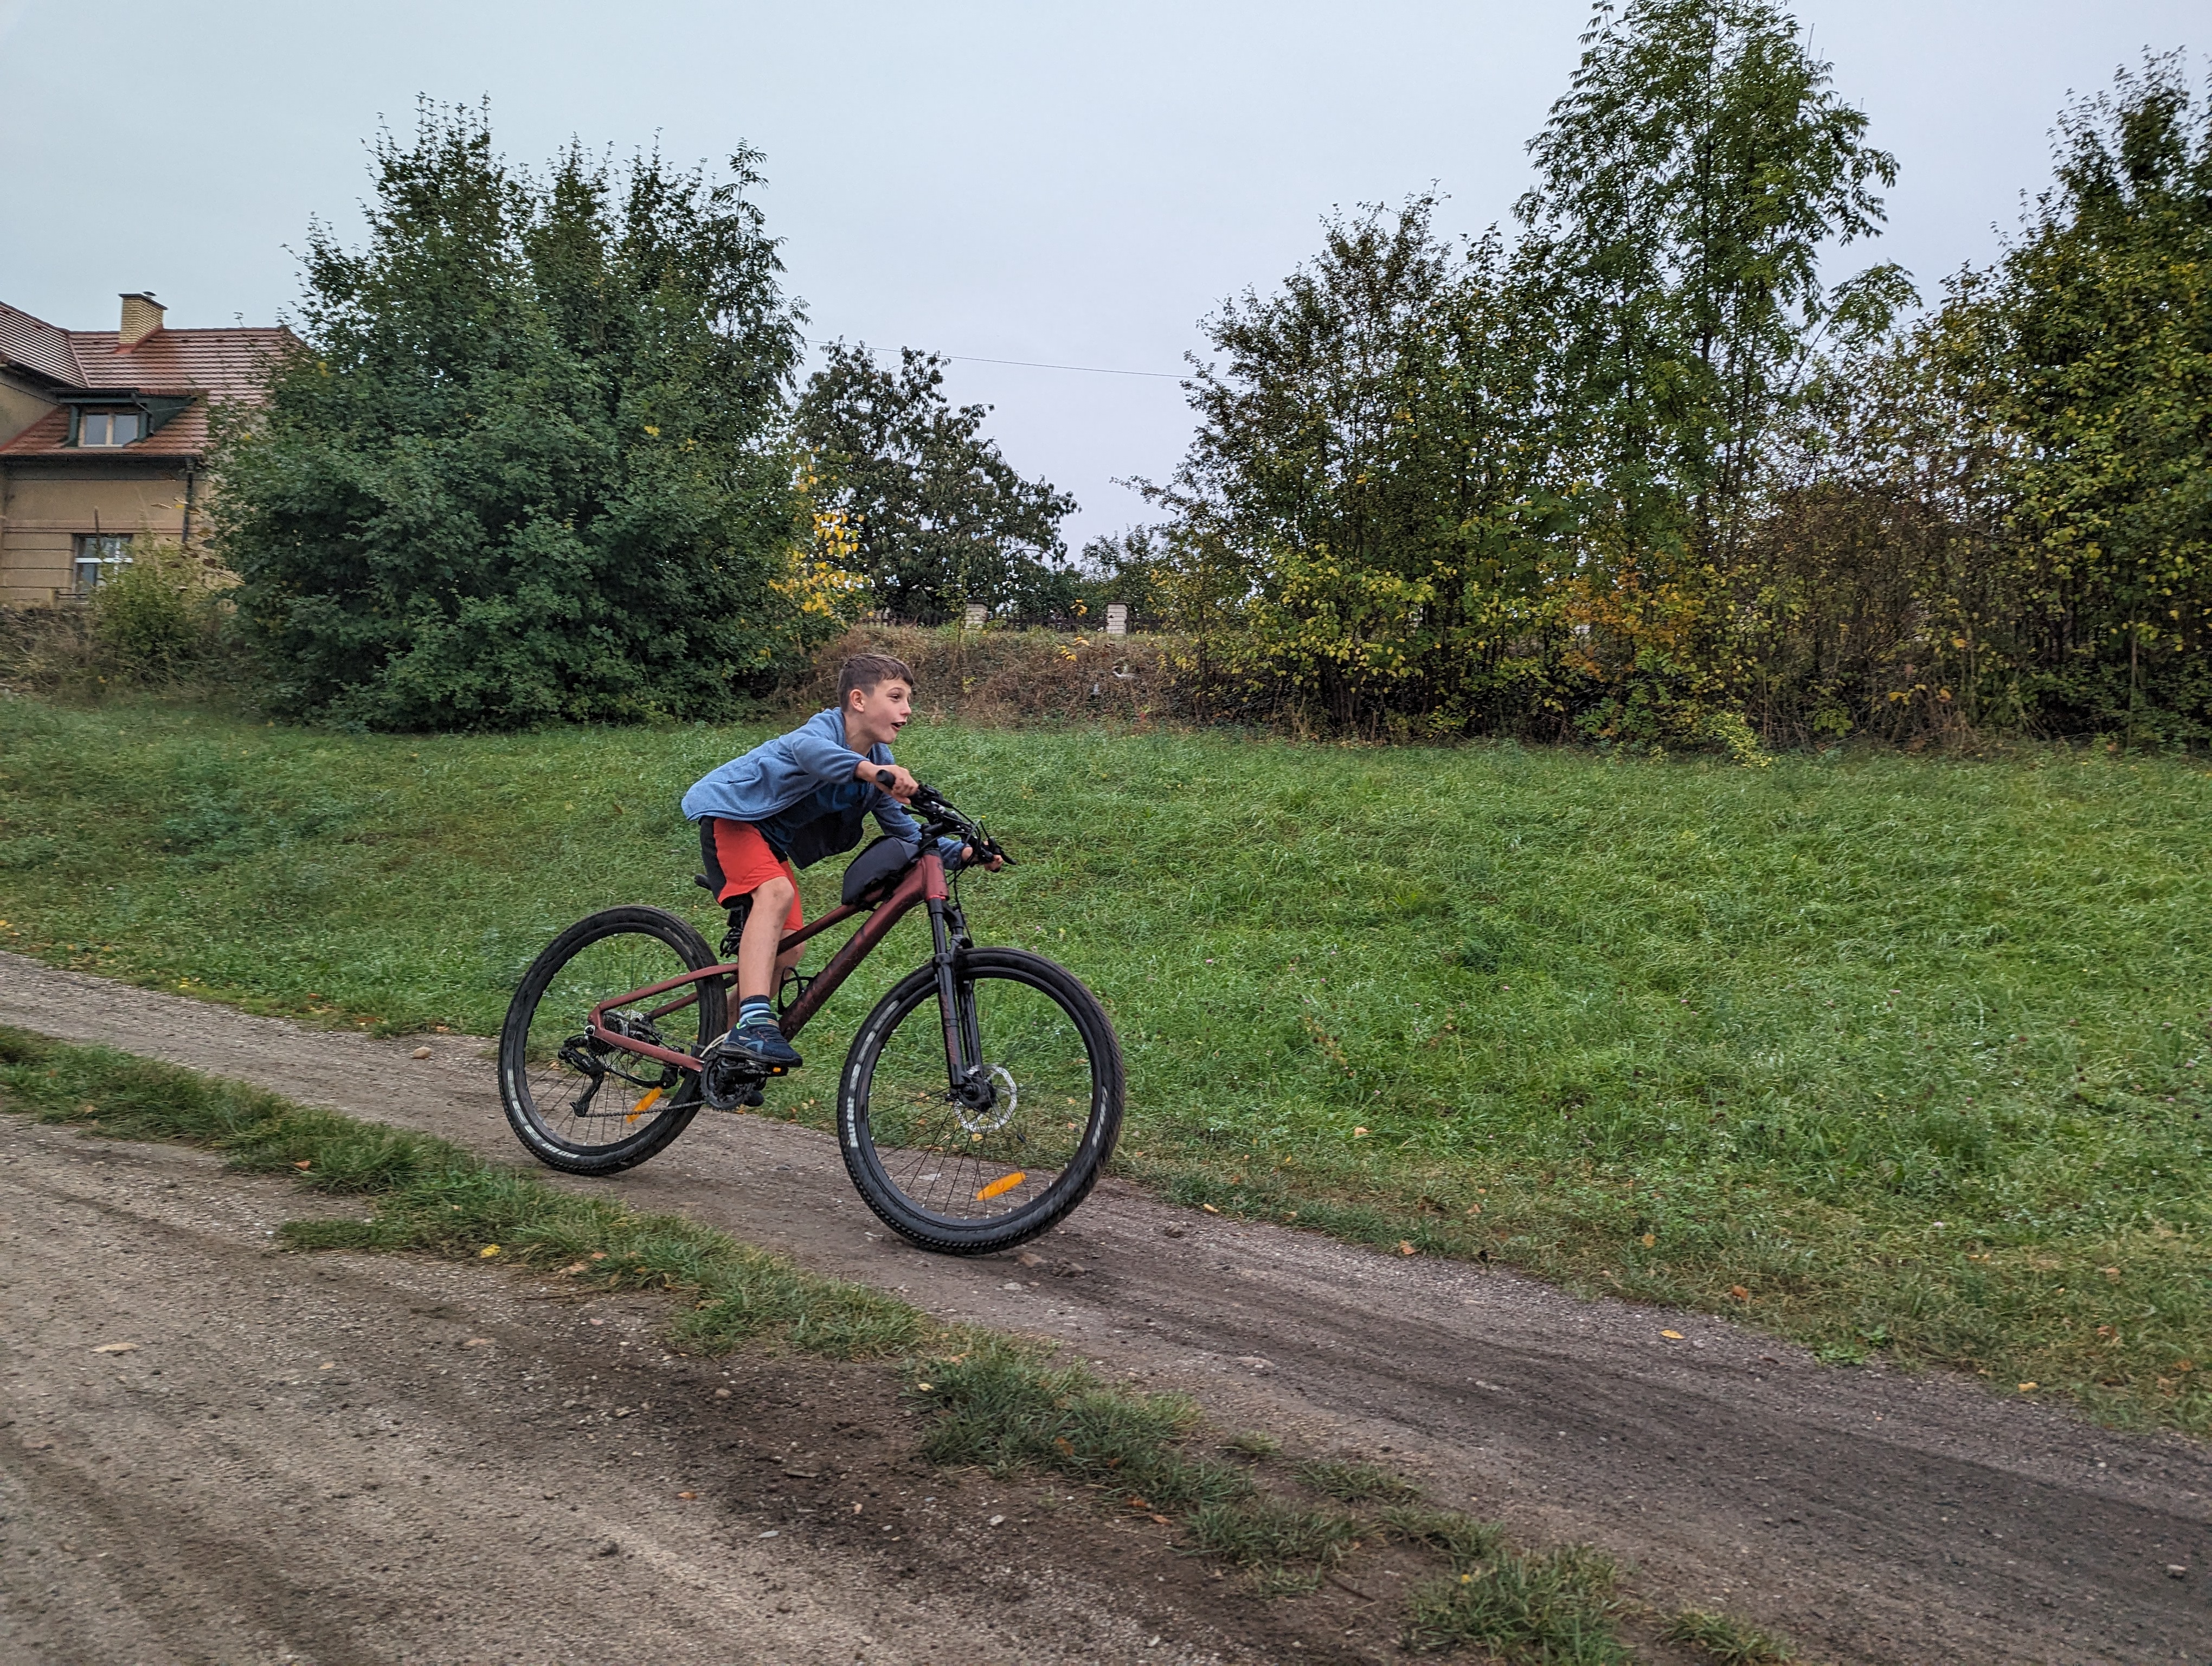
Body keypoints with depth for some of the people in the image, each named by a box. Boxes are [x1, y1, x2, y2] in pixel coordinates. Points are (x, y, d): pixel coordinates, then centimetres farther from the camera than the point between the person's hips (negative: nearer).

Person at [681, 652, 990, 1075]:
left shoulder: (881, 764, -1)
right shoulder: (828, 726, -24)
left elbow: (905, 831, 0)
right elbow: (806, 748, -49)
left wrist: (962, 852, -16)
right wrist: (867, 770, -67)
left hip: (772, 839, 9)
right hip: (733, 812, -9)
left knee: (786, 953, 4)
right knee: (776, 893, -34)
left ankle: (726, 1047, 21)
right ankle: (753, 1025, -45)